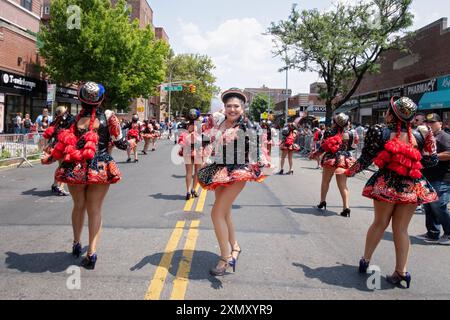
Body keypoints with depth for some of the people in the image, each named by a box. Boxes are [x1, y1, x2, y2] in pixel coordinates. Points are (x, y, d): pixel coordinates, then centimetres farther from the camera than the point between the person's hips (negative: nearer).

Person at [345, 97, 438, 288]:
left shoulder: (379, 132, -7)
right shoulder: (417, 136, 1)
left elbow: (366, 159, -6)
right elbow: (431, 161, 8)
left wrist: (349, 172, 8)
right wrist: (431, 139, 18)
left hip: (386, 185, -1)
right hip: (412, 187, 2)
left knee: (380, 223, 16)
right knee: (401, 229, 10)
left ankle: (365, 261, 28)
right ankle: (401, 272, 16)